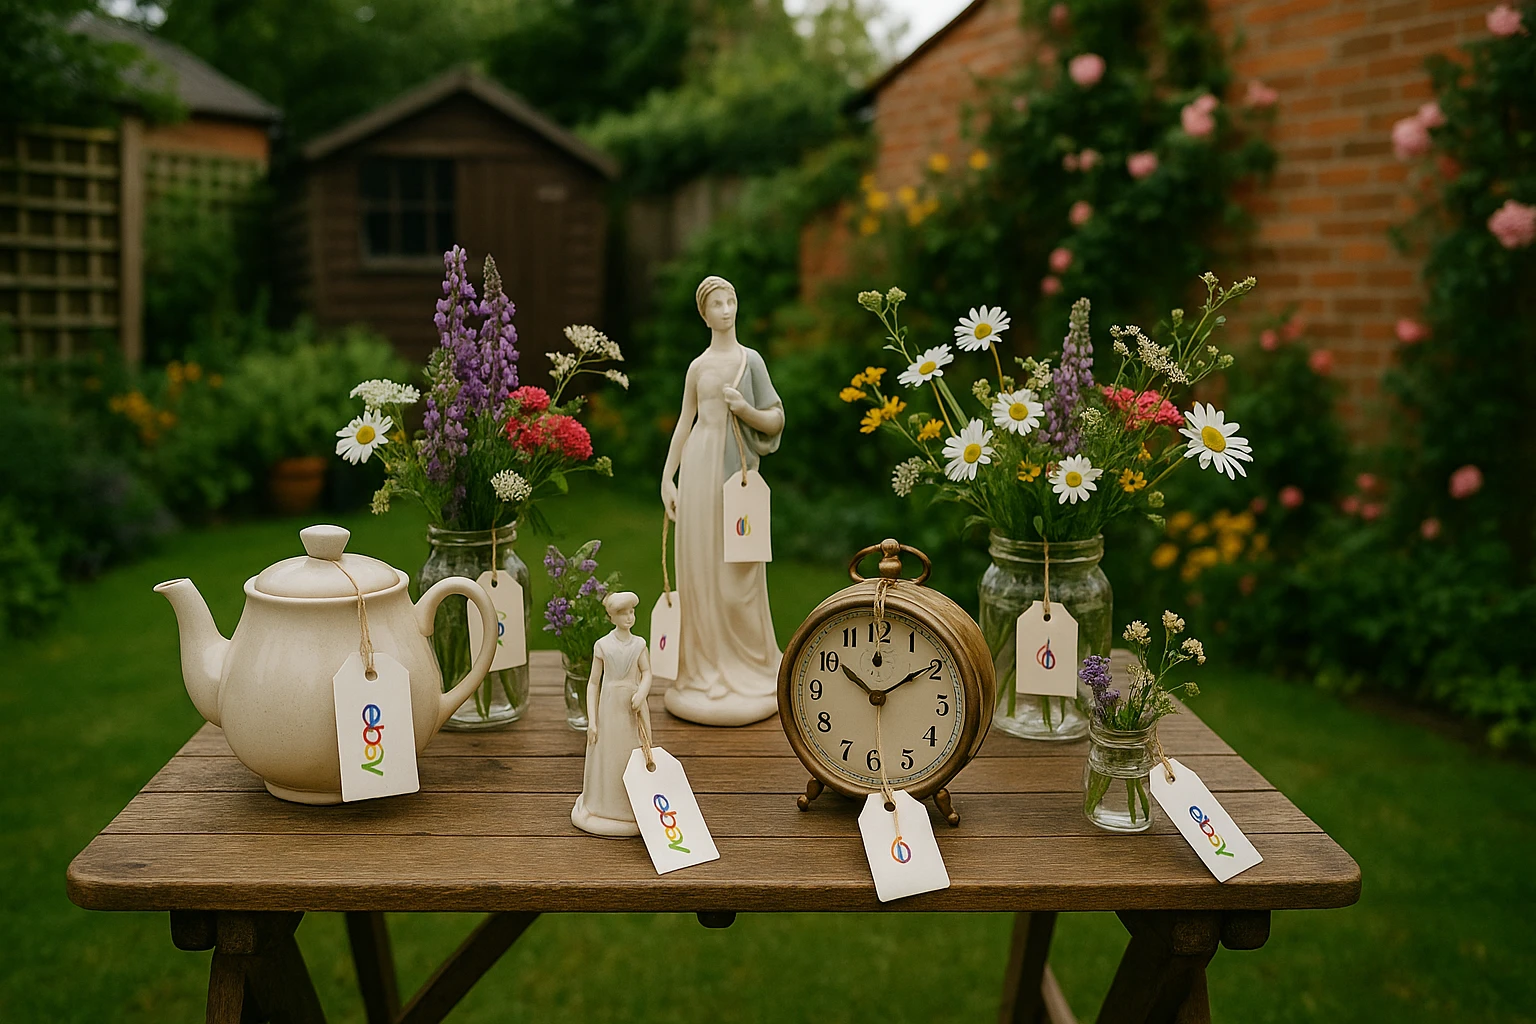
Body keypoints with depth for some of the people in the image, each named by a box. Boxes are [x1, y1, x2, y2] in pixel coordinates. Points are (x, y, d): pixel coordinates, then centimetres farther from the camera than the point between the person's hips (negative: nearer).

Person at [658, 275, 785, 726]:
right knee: (700, 569, 4)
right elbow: (684, 422, 13)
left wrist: (745, 408, -17)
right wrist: (667, 478, 9)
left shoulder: (750, 359, 2)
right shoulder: (698, 366, 11)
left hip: (736, 468, -3)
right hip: (698, 468, 3)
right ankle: (706, 669, 14)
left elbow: (775, 421, 2)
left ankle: (748, 670, 13)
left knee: (738, 572, 0)